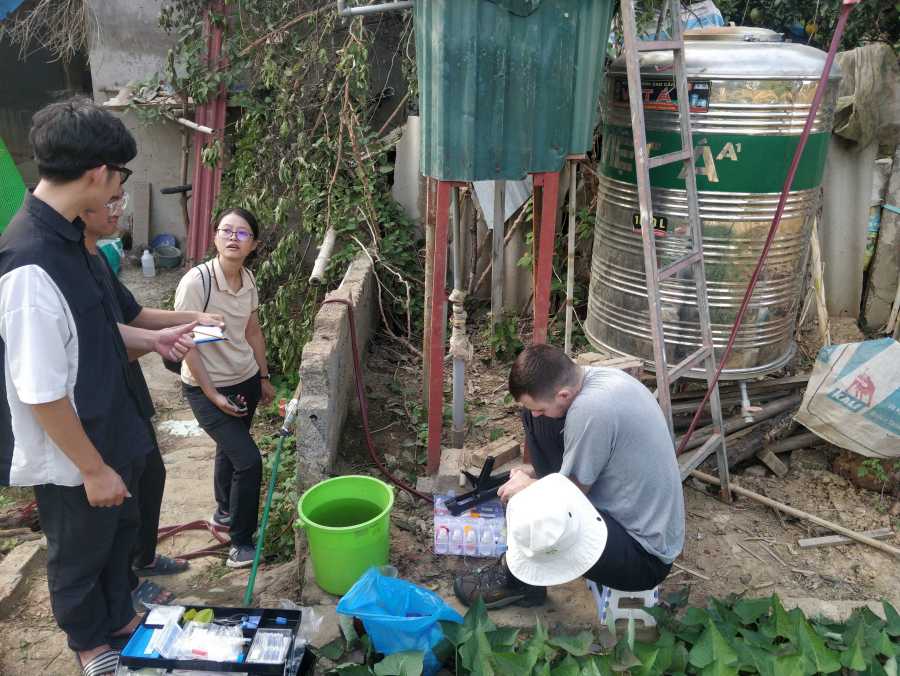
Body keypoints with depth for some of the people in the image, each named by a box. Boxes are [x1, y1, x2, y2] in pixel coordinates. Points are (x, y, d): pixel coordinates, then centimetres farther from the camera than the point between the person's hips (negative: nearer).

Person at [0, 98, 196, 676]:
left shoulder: (67, 237, -2)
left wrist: (151, 340, 4)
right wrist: (93, 468, -19)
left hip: (109, 430, 9)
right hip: (72, 457, -8)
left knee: (120, 529, 27)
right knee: (79, 553, 18)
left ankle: (120, 616, 52)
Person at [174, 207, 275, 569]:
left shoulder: (248, 280, -3)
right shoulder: (196, 282, -23)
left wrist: (264, 377, 16)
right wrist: (212, 394, -17)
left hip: (246, 380, 6)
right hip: (206, 388, -6)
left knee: (229, 450, 23)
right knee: (248, 459, -11)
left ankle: (224, 512, 48)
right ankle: (241, 542, 7)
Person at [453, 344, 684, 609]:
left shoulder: (590, 409, -30)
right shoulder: (599, 375, -2)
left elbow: (570, 496, -16)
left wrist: (530, 487, 1)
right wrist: (539, 472, 8)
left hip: (644, 559, -10)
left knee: (530, 512, -34)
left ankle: (512, 579, 5)